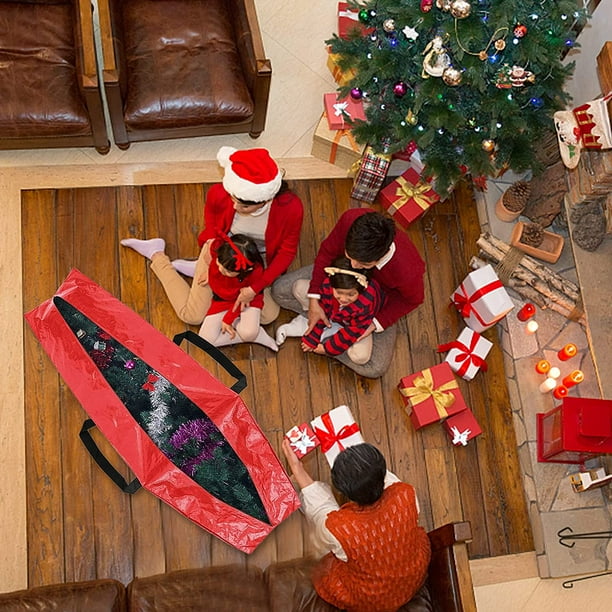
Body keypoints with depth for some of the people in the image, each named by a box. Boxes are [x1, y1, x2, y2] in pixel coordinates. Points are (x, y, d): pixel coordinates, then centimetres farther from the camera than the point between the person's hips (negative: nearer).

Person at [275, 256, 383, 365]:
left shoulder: (366, 305, -45)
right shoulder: (327, 286, -35)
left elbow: (353, 332, -30)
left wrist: (327, 348, -22)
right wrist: (311, 339, -12)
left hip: (356, 323, -2)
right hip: (332, 311, 2)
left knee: (360, 357, -27)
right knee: (299, 287, -12)